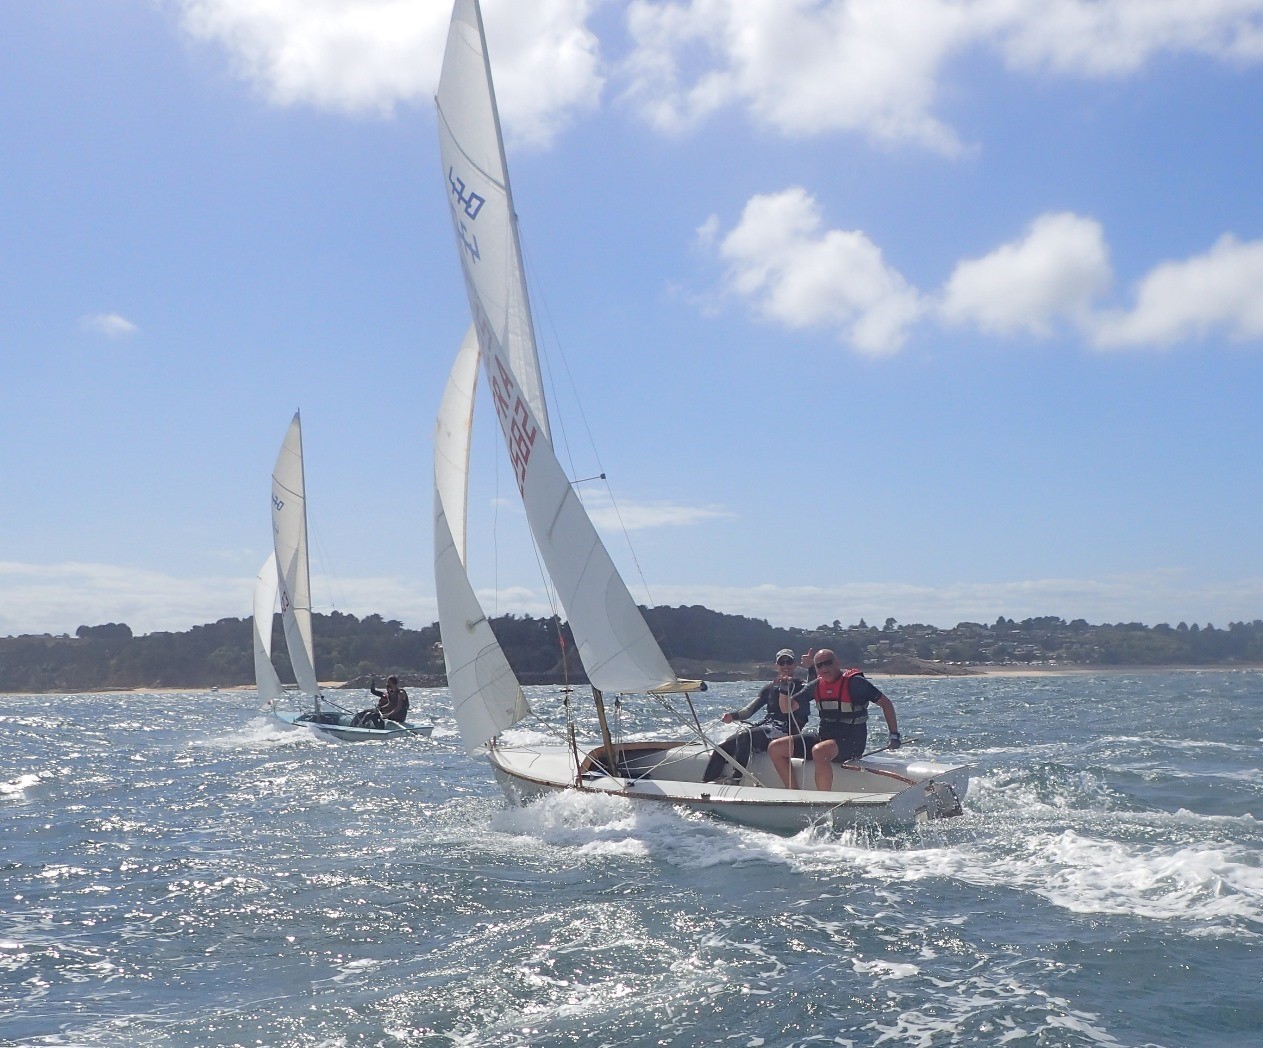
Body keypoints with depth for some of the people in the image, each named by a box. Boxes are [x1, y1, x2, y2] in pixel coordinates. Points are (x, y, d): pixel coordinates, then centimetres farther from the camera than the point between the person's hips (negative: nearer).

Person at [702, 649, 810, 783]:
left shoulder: (800, 687, 4)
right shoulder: (769, 688, 21)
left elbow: (786, 709, -11)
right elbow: (751, 709, 9)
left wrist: (784, 687, -17)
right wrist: (734, 715, -9)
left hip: (784, 730, -6)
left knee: (744, 736, -34)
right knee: (722, 748, -13)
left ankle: (735, 780, -37)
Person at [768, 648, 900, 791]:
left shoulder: (854, 682, -10)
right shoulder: (817, 686, 7)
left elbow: (886, 704, -5)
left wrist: (894, 735, -12)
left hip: (852, 742, -7)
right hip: (824, 738, 7)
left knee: (819, 751, -40)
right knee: (775, 749, -4)